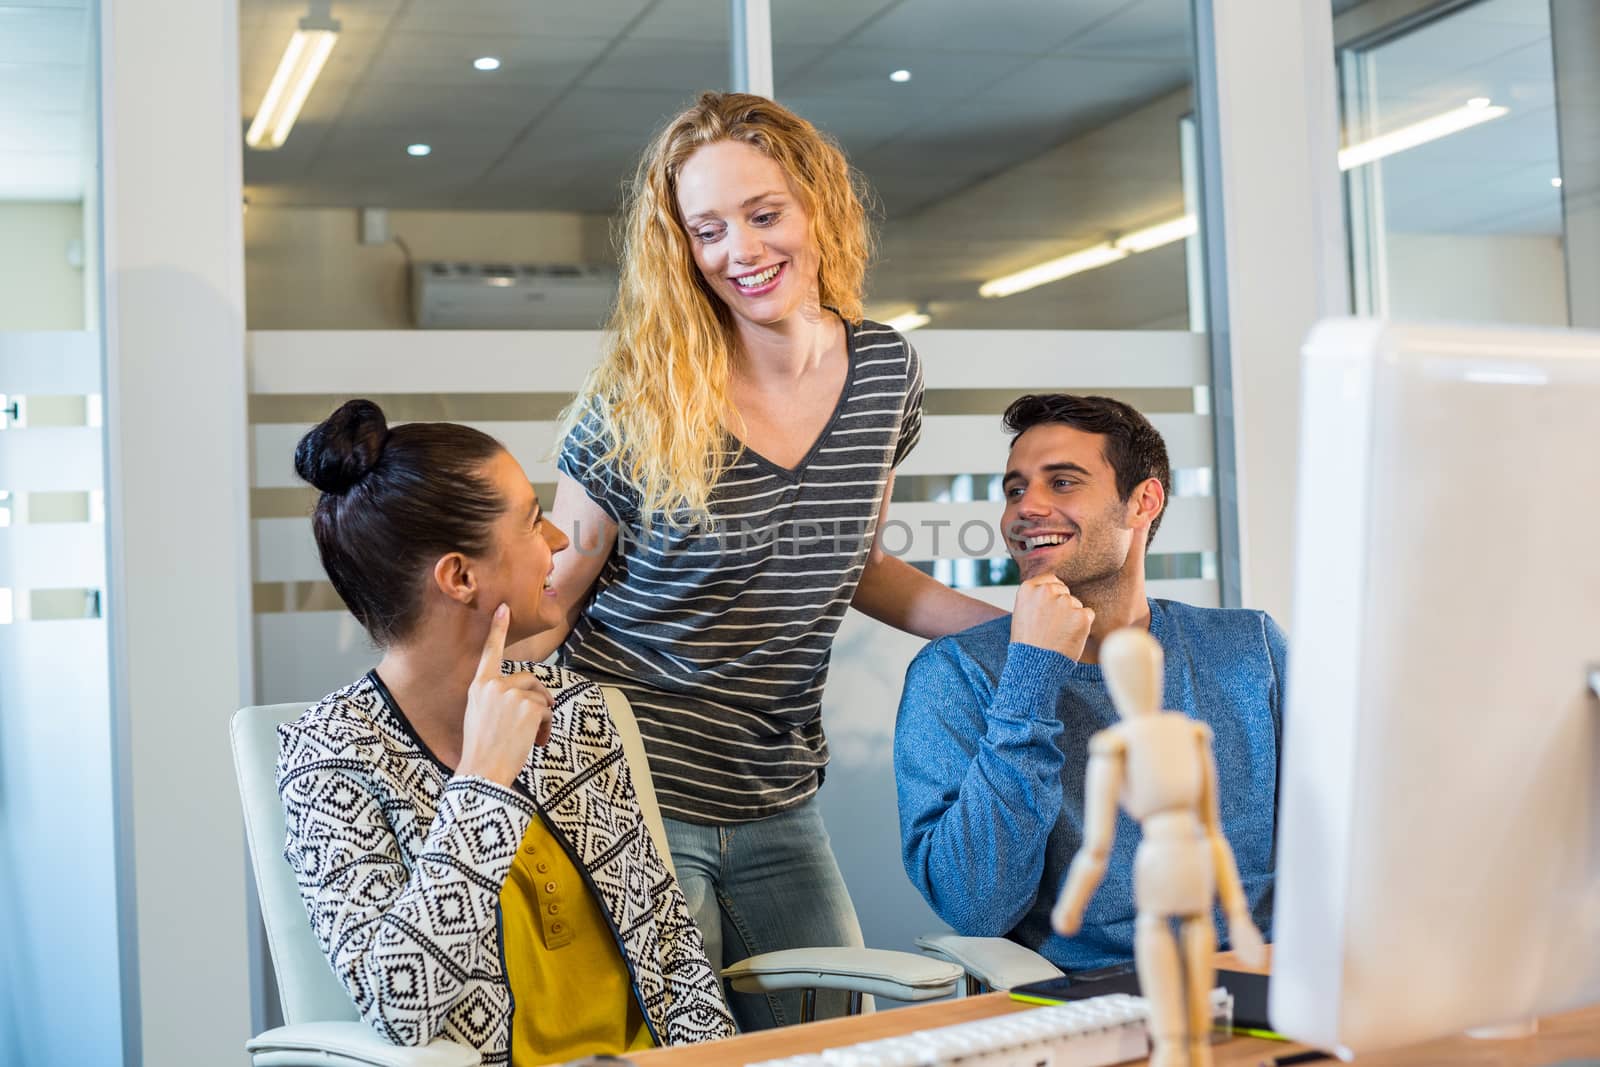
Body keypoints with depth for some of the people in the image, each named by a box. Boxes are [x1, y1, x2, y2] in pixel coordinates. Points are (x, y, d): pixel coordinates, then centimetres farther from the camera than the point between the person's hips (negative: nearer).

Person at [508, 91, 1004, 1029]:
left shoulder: (886, 371, 1)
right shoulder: (637, 407, -12)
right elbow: (546, 602, -4)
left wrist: (1027, 630, 8)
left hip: (778, 810, 5)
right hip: (628, 802, -4)